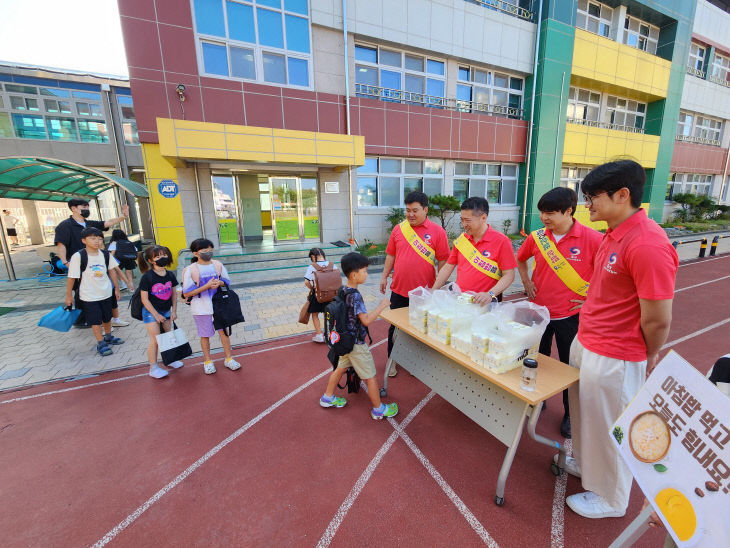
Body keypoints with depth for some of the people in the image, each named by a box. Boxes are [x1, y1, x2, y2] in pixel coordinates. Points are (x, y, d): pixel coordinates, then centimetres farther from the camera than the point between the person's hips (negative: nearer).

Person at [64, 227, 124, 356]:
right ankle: (101, 343, 15)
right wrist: (68, 296, -4)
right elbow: (71, 277, -10)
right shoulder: (78, 256, -16)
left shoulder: (105, 254, -4)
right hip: (88, 296, -4)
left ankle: (108, 337, 38)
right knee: (95, 321, 3)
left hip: (106, 292, 4)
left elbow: (111, 271, 8)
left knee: (107, 317, 19)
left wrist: (116, 288, 11)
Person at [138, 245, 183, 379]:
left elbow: (174, 294, 7)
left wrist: (174, 311, 2)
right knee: (155, 340, -3)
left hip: (166, 311, 5)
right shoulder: (147, 277, -16)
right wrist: (156, 314, -14)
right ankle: (153, 368, 11)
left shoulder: (170, 275, -1)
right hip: (151, 312, -5)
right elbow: (144, 299, -14)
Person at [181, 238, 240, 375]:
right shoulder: (190, 270, -13)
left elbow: (227, 281, 9)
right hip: (201, 308, -3)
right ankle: (208, 361, 31)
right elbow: (186, 293, -13)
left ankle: (228, 358, 27)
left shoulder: (218, 265, -2)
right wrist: (206, 286, -23)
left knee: (223, 331, 11)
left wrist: (219, 283, -15)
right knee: (205, 335, 11)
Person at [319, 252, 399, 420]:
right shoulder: (355, 295, -27)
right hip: (356, 343, -9)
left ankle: (328, 398, 41)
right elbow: (366, 320, -30)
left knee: (341, 367, 25)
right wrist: (381, 306, -23)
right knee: (371, 376, 7)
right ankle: (378, 409, 23)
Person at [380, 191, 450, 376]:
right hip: (399, 290, 3)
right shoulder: (398, 229, 4)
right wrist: (384, 276, 8)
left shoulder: (437, 232, -5)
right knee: (395, 326, 14)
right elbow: (391, 255, 11)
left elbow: (443, 261, -4)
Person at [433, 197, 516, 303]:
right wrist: (433, 291, 5)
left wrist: (490, 294, -20)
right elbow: (447, 268, 13)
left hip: (482, 303, -3)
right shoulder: (461, 239, 9)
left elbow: (509, 275, -6)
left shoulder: (502, 241, -4)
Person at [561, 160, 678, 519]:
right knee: (586, 414, 26)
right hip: (585, 343, 8)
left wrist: (647, 359, -5)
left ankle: (609, 499, 38)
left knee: (610, 429, 13)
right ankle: (585, 463, 51)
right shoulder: (614, 235, 5)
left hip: (614, 360, -8)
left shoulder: (648, 245, -25)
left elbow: (658, 319, -21)